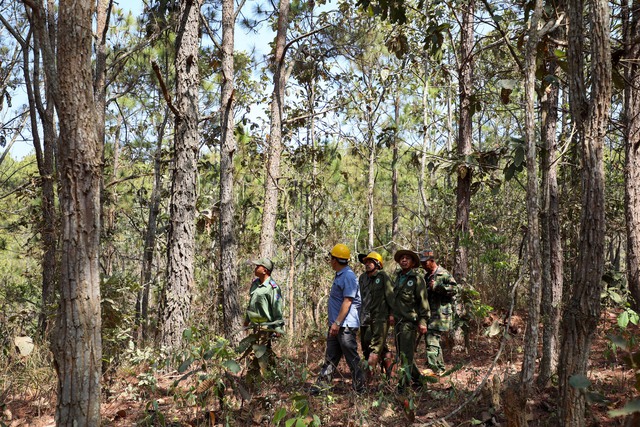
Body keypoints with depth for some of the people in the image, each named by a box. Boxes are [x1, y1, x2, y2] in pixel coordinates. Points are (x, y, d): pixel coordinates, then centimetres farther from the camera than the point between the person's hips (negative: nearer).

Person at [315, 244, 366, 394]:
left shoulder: (348, 277, -17)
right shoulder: (339, 275, 14)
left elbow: (347, 301, -23)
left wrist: (337, 322, -25)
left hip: (346, 325, -10)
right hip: (336, 325, 10)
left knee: (352, 358, 0)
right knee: (330, 357, 14)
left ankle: (360, 389, 9)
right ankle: (322, 385, 20)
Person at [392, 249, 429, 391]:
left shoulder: (417, 278, -6)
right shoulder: (398, 278, 15)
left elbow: (423, 301, -10)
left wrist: (423, 321, -16)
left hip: (409, 321, -8)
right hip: (398, 321, 8)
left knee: (406, 356, -6)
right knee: (401, 354, 13)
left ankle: (402, 386, -2)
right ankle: (418, 379, 27)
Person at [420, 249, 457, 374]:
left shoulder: (443, 274, -10)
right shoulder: (427, 276, 18)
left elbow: (454, 289, -21)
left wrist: (436, 286, -23)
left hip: (440, 314, -9)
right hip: (430, 314, 9)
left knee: (432, 340, -15)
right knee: (435, 341, 14)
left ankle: (432, 368, -15)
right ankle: (440, 367, 24)